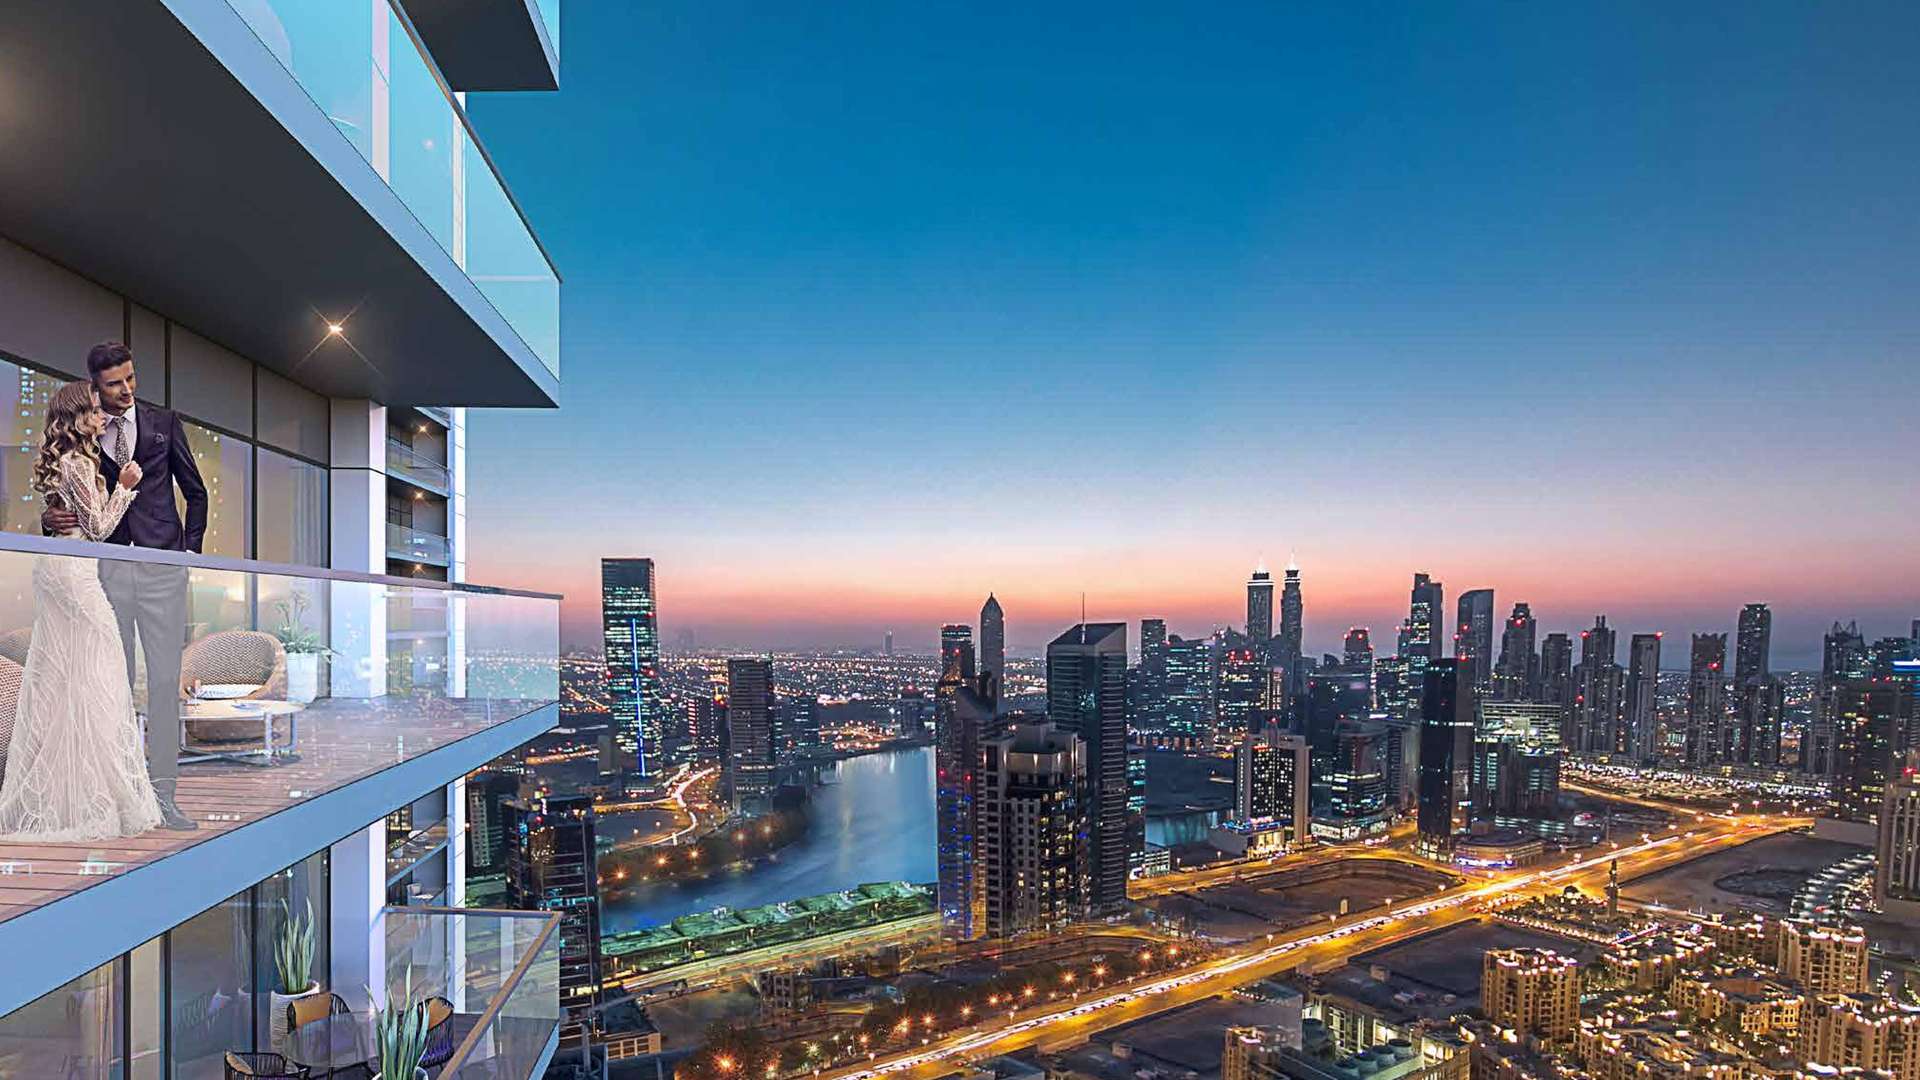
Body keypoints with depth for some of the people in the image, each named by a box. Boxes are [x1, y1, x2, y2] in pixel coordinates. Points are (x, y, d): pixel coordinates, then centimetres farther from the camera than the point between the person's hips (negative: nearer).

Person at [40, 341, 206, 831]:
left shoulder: (163, 422, 9)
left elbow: (195, 492, 13)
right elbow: (65, 499, 12)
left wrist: (190, 551, 6)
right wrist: (51, 520, -11)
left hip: (161, 566, 0)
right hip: (107, 568, 0)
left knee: (165, 680, -3)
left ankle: (162, 795, 1)